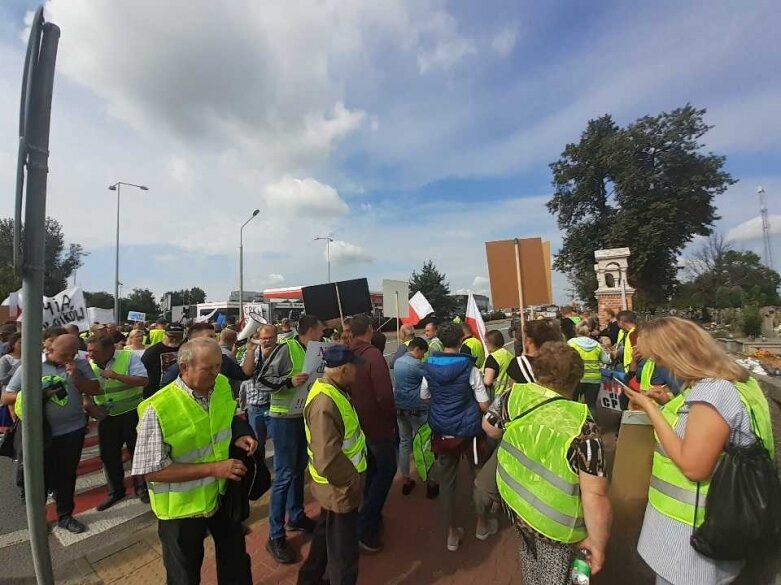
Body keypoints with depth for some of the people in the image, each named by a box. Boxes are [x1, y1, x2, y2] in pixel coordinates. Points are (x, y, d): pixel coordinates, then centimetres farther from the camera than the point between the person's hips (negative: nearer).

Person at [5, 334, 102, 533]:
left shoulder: (80, 365, -3)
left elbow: (95, 390, -5)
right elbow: (6, 397, -1)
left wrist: (76, 376, -19)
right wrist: (37, 395, -18)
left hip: (73, 431, 1)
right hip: (42, 433, -1)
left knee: (67, 476, 15)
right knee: (42, 478, 12)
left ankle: (65, 516, 33)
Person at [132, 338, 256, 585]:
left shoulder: (223, 386, -11)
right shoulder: (158, 409, -28)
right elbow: (153, 471, -24)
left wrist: (238, 437, -13)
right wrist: (212, 468, -28)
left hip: (223, 493, 5)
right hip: (182, 508, -4)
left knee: (236, 563, 26)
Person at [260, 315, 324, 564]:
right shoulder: (286, 348, -19)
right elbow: (264, 380, -19)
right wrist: (289, 382, -30)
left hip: (304, 417, 8)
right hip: (284, 419, -7)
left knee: (299, 470, 20)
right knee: (284, 476, 0)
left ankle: (296, 517, 39)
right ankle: (275, 536, 16)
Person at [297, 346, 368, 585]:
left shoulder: (334, 389, -1)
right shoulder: (325, 404, -33)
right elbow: (328, 461, -35)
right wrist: (354, 481, -21)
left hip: (339, 487, 10)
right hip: (341, 489, -10)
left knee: (326, 536, 30)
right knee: (344, 553, 14)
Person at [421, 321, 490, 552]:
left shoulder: (429, 367, -6)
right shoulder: (469, 368, -17)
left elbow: (424, 397, 7)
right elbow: (484, 405, -15)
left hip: (442, 432, 2)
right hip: (468, 431, -2)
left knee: (446, 481, 16)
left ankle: (452, 533, 28)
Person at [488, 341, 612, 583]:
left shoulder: (516, 396, -16)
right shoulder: (582, 427, -29)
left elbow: (490, 428, 2)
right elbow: (595, 496, -27)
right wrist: (597, 544, -12)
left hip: (515, 503, 4)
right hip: (555, 526, -4)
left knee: (530, 551, 32)